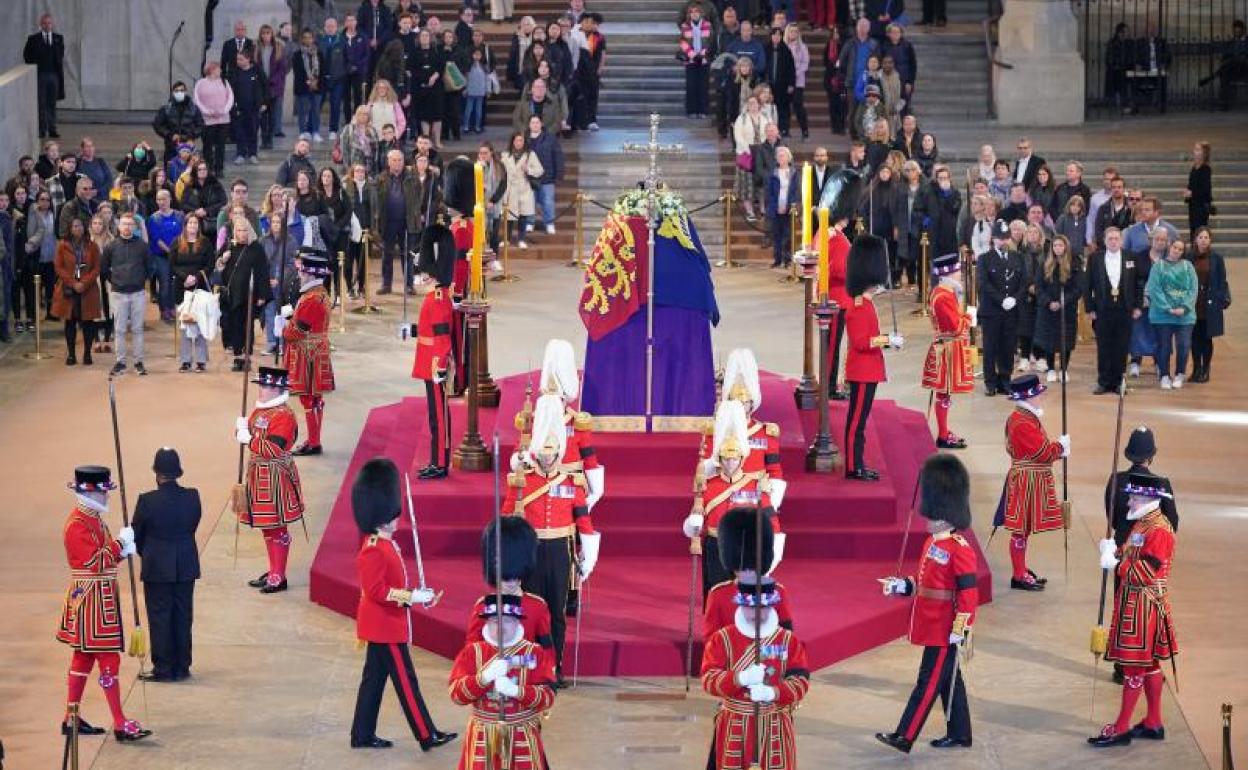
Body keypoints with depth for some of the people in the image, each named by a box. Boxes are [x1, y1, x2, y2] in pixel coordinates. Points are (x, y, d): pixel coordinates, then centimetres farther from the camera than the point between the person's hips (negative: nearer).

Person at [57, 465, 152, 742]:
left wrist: (122, 551, -2)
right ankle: (121, 725, -8)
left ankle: (71, 719, 21)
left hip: (102, 598, 10)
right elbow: (94, 562, -24)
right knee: (109, 659, -9)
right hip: (92, 600, -10)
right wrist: (120, 543, -17)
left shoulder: (93, 519, 12)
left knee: (83, 657, 14)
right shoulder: (77, 524, -19)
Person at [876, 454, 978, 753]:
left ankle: (904, 738, -4)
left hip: (945, 631, -9)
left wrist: (959, 629, -21)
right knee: (949, 681, 16)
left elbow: (969, 592, -19)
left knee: (929, 681, -4)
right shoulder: (932, 543, 10)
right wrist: (901, 586, 5)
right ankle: (959, 735, 25)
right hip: (931, 627, 9)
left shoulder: (959, 550, -18)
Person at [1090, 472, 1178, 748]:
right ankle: (1153, 723, 22)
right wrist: (1115, 551, -1)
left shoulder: (1159, 530, -19)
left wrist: (1115, 564, -19)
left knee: (1135, 665, -4)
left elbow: (1145, 572, -23)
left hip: (1144, 607, -10)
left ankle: (1122, 728, 0)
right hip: (1133, 603, 10)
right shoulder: (1141, 523, 11)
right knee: (1149, 664, 15)